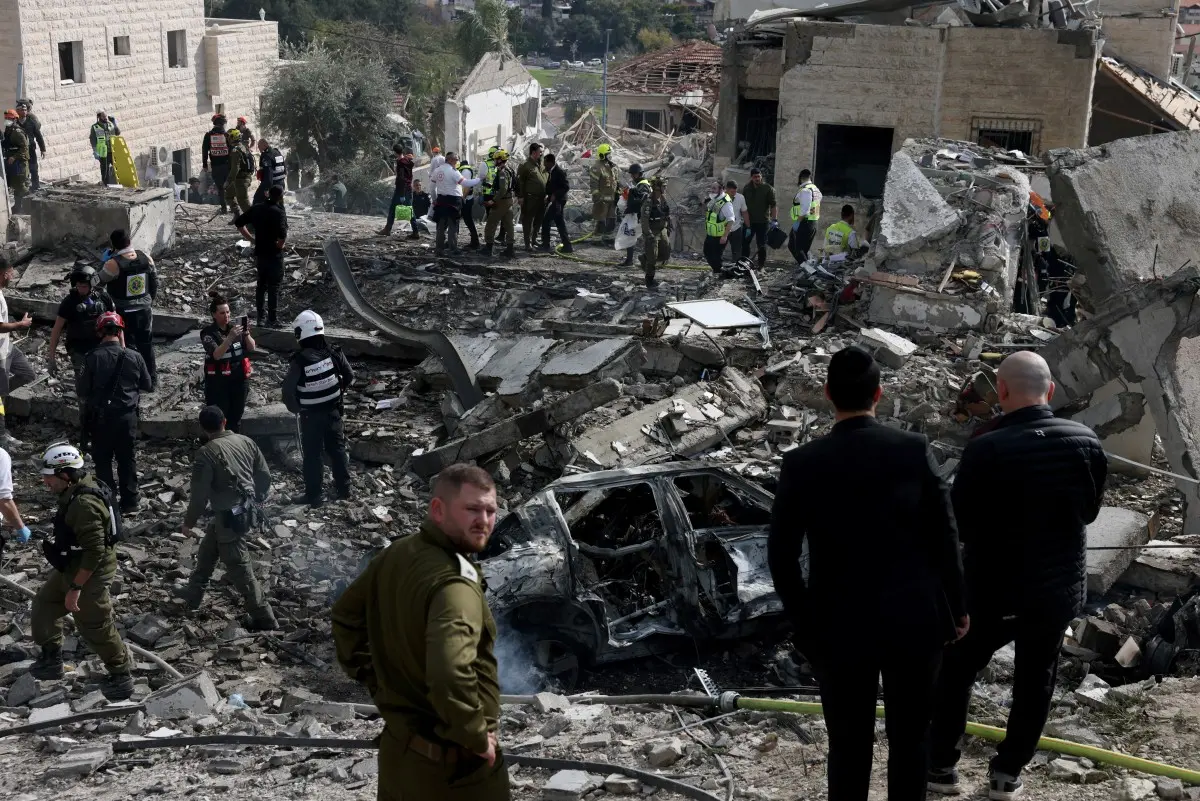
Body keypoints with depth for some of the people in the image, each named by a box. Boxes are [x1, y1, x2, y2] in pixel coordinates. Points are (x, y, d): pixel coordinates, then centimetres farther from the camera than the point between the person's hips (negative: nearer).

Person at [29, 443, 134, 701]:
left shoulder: (84, 503, -32)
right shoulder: (77, 490, 1)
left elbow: (94, 551, -31)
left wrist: (75, 588, -25)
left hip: (90, 572, -10)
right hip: (73, 566, 10)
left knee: (95, 628, 3)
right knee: (44, 606, 21)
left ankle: (121, 677, 20)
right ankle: (51, 661, 35)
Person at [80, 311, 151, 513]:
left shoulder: (94, 357, -14)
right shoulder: (134, 356, -8)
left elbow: (83, 390, -9)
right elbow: (147, 385, 4)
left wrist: (86, 403, 12)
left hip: (100, 417, -2)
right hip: (127, 415, 2)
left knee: (102, 459, 11)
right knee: (127, 458, 14)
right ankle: (130, 500, 18)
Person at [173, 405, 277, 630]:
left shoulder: (207, 453, -17)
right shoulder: (246, 441, 1)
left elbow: (200, 493, -14)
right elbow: (264, 476, 7)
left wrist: (189, 521, 1)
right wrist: (256, 502, 24)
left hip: (229, 516, -8)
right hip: (247, 511, 8)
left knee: (239, 570, 1)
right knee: (207, 549, 28)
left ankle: (265, 619, 4)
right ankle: (193, 593, 45)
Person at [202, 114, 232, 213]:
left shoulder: (208, 136, 1)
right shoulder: (227, 135, -5)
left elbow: (204, 151, 3)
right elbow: (232, 150, -4)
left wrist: (205, 164, 10)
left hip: (215, 166, 1)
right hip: (227, 164, -1)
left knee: (220, 187, 8)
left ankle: (223, 207, 6)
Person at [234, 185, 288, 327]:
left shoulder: (256, 209, 3)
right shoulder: (279, 212, -16)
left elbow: (238, 222, 7)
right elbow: (282, 234, -30)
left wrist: (251, 238, 9)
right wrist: (280, 244, -10)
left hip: (259, 252, 6)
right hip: (274, 255, -6)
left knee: (261, 284, 16)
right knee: (273, 287, 1)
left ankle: (260, 317, 20)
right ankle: (272, 319, 4)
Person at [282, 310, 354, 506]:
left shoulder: (299, 360, -22)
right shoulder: (334, 353, -10)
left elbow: (288, 389, -22)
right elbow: (349, 376, 1)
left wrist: (295, 408, -5)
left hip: (310, 414, -4)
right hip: (333, 410, 4)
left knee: (312, 454, 8)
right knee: (337, 449, 18)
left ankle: (314, 495, 14)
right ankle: (344, 488, 28)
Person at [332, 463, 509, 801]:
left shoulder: (396, 554, -1)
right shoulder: (454, 583, -28)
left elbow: (345, 616, 14)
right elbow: (449, 675, -41)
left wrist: (375, 681, 15)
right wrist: (476, 736, -25)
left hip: (396, 747, 8)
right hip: (454, 762, -8)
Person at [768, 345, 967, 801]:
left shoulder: (802, 464, -10)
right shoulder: (915, 450, -8)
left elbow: (781, 553, -8)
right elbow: (944, 536, -5)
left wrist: (802, 620, 5)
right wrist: (956, 606, 8)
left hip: (838, 627, -1)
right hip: (914, 619, 1)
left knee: (848, 746, 12)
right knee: (909, 739, 15)